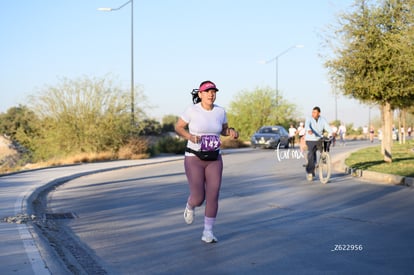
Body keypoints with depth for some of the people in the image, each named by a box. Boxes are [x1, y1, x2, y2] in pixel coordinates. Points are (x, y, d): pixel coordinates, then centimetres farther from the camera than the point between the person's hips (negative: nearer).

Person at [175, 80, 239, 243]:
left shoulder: (220, 111, -1)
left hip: (214, 159, 3)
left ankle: (207, 233, 8)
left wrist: (232, 132, -9)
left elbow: (224, 130, 14)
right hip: (194, 159, -3)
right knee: (198, 198, -7)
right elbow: (178, 127, -3)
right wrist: (190, 136, -23)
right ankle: (190, 206, 32)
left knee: (213, 197, -6)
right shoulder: (192, 110, -12)